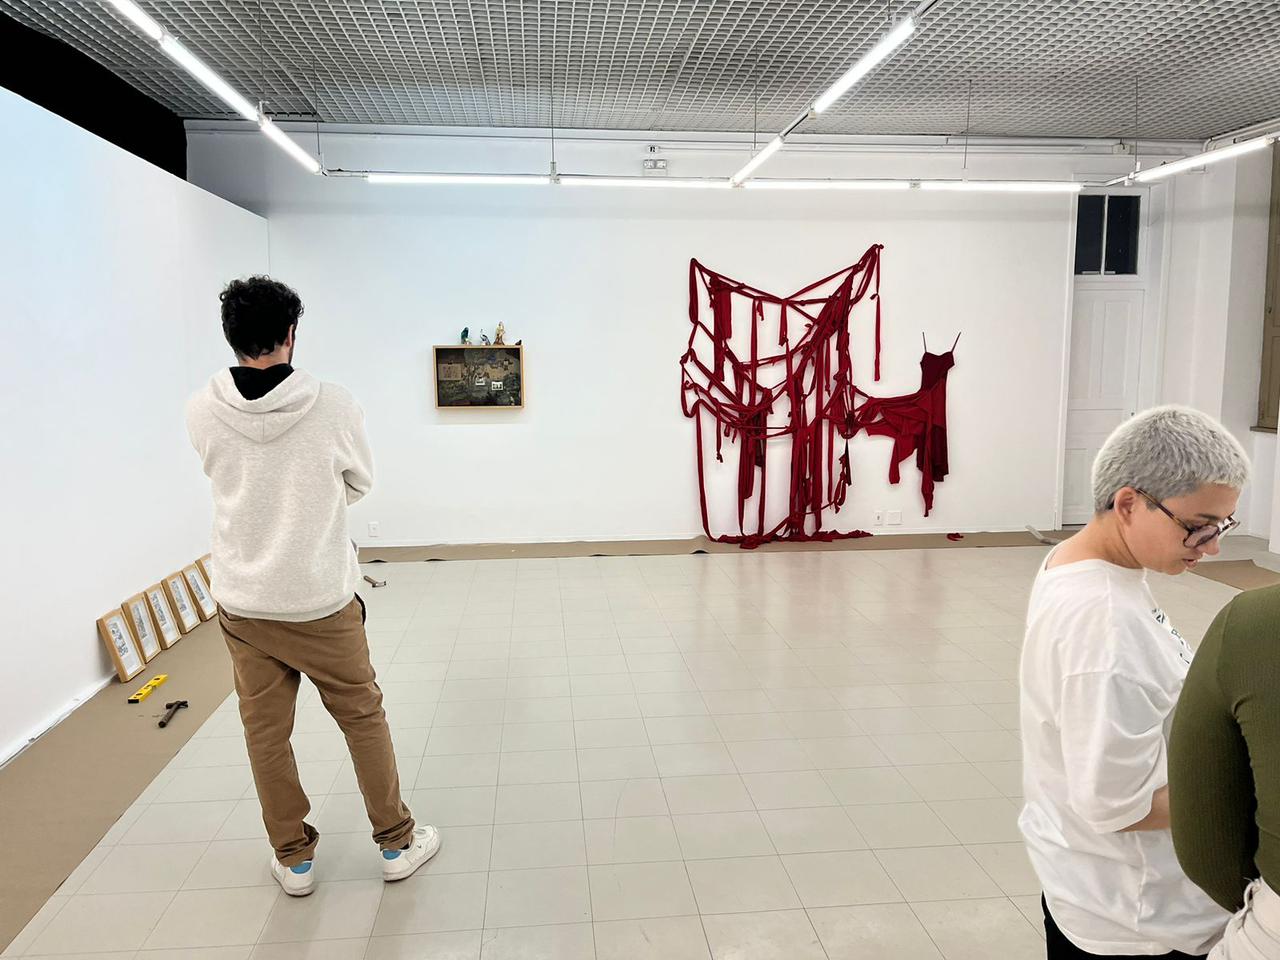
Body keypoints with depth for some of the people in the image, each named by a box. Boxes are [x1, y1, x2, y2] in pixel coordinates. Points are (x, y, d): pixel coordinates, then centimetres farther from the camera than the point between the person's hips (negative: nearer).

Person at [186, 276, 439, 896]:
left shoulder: (201, 413, -9)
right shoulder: (333, 406, -17)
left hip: (241, 601, 3)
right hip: (321, 600, -2)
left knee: (265, 731, 16)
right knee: (363, 716, 15)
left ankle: (293, 858, 30)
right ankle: (397, 843, 27)